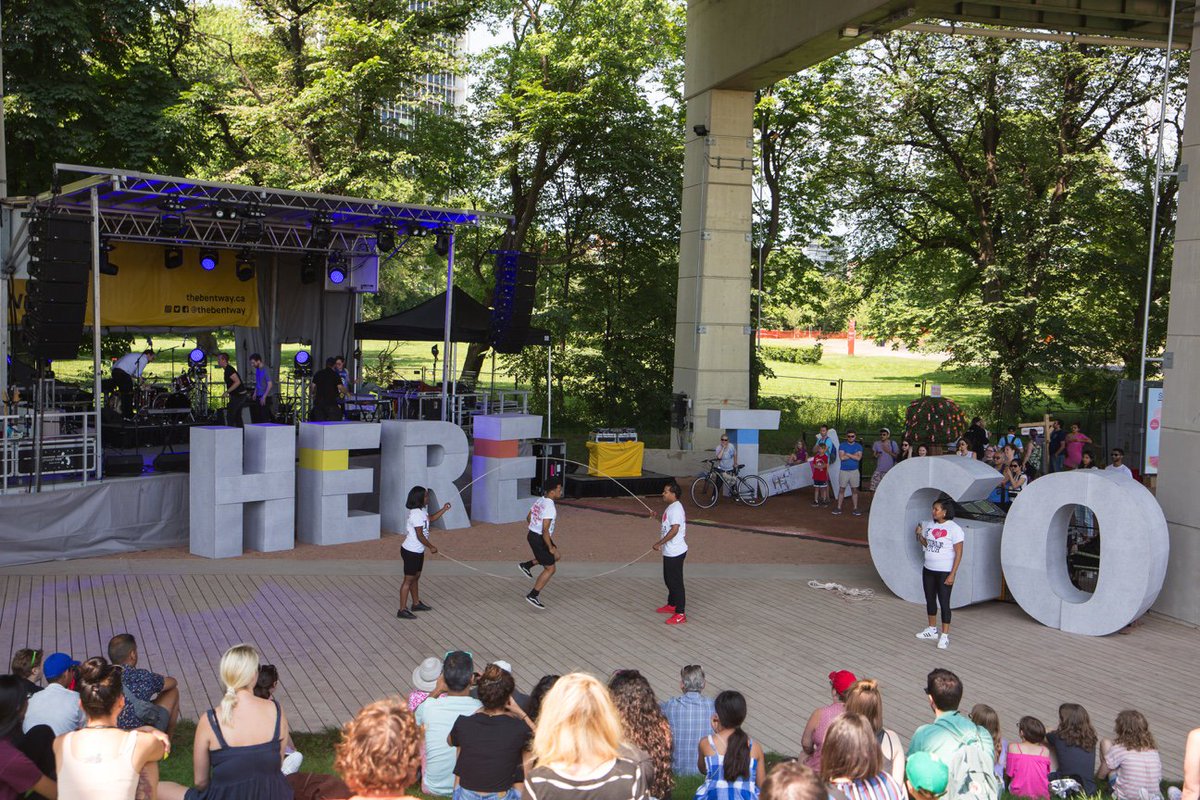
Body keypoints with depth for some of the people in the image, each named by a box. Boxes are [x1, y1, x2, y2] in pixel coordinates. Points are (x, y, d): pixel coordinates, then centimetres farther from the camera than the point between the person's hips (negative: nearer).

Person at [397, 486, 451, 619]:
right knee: (408, 579, -4)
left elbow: (431, 518, 25)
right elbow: (420, 536, -23)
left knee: (416, 577, 21)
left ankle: (416, 603, 35)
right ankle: (402, 610, 0)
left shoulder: (422, 510, 5)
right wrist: (431, 547, -13)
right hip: (411, 552, -10)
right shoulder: (416, 514, -24)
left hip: (418, 551, 10)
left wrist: (443, 509, 12)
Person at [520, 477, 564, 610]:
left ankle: (526, 565, 24)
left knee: (555, 556, 25)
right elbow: (545, 530, -26)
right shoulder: (550, 507, -24)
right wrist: (550, 547, -17)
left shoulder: (539, 501, 5)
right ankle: (532, 596, 3)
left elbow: (528, 518, 16)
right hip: (539, 539, -9)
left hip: (532, 534, 9)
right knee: (550, 569, 2)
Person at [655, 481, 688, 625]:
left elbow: (674, 530, -28)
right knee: (669, 579, 23)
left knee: (676, 582, -4)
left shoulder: (675, 509, -22)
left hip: (675, 552, -11)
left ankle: (680, 614, 2)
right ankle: (672, 605, 39)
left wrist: (659, 543, -23)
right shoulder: (673, 507, 10)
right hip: (671, 551, 11)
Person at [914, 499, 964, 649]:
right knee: (930, 600, 16)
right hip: (928, 569, 7)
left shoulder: (954, 529, -15)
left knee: (944, 603, -4)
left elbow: (959, 553, -15)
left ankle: (945, 636, 3)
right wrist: (919, 535, -6)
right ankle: (932, 629, 31)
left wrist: (952, 574, -19)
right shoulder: (929, 525, 4)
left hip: (945, 572, -7)